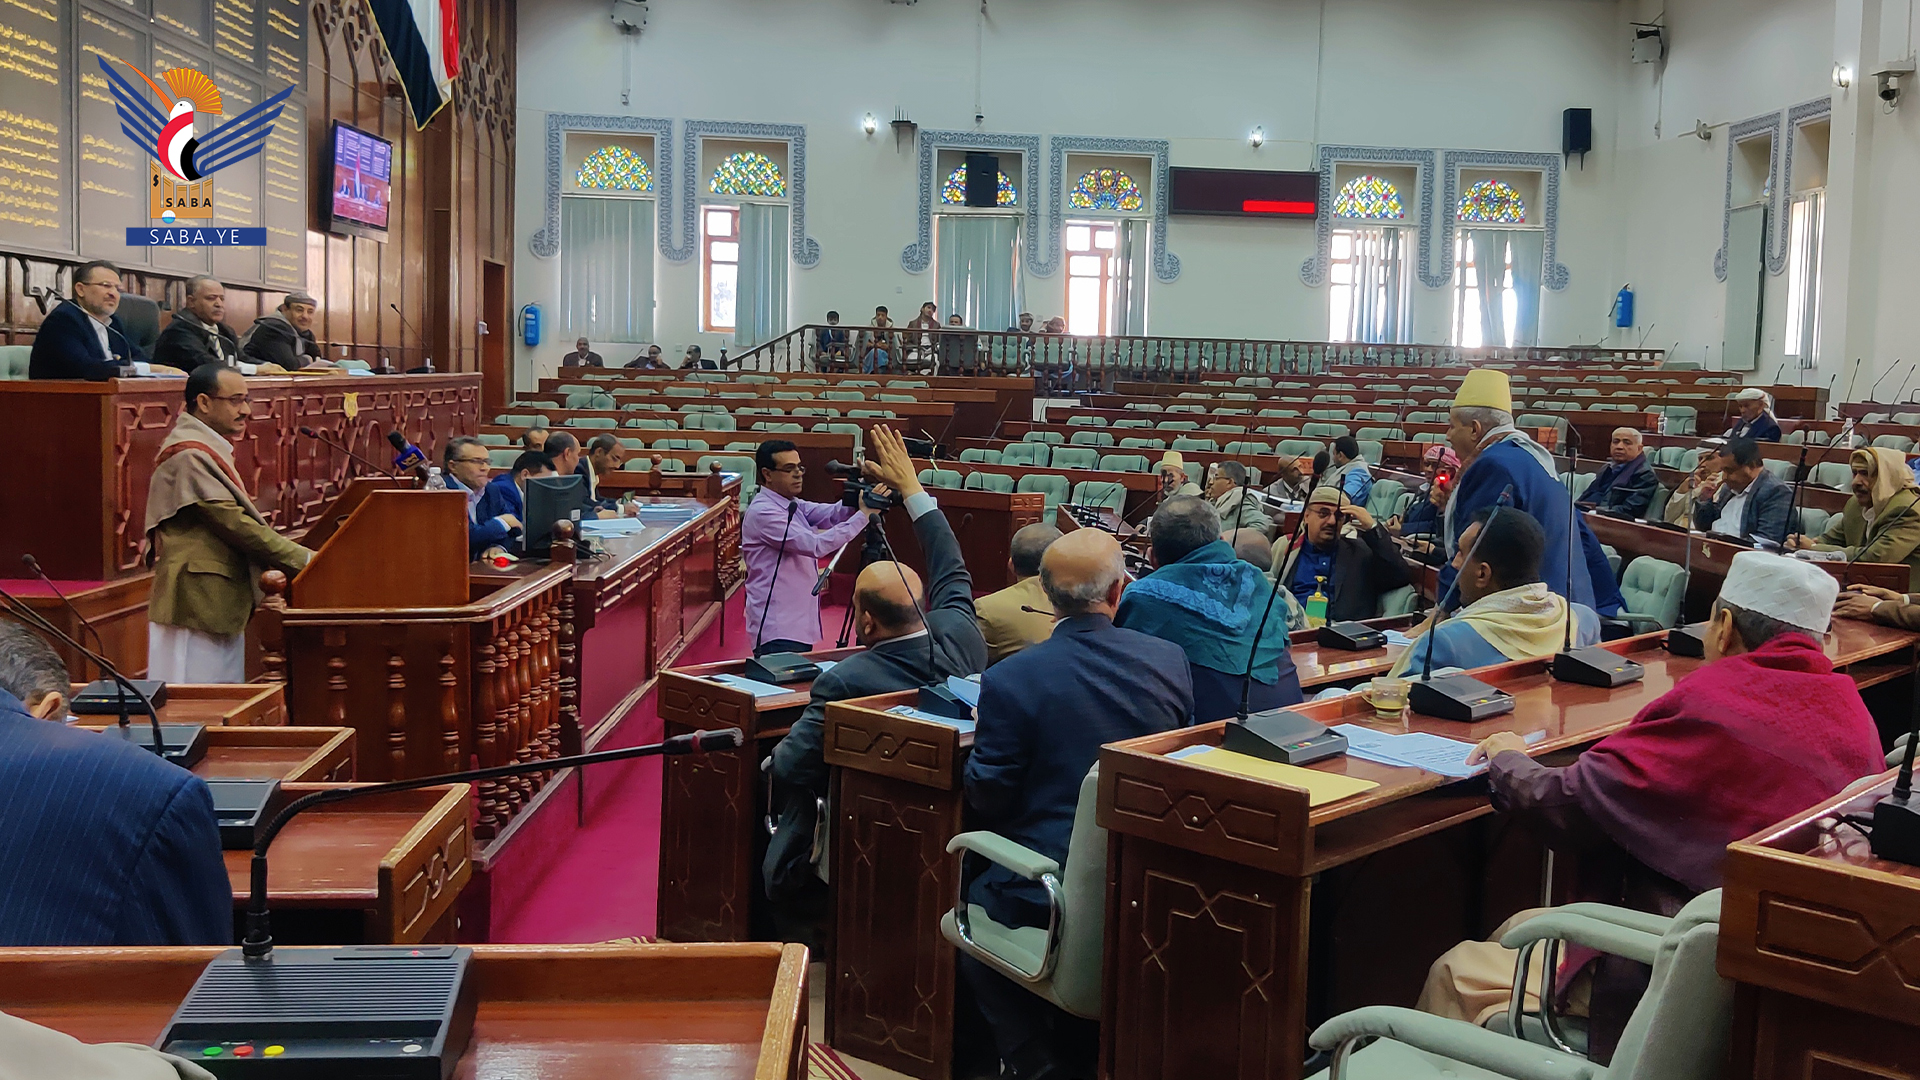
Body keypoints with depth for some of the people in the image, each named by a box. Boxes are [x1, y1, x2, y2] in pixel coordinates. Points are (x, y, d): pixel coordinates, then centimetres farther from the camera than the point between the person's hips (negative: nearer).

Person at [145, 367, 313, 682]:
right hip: (198, 603, -10)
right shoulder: (189, 455, -15)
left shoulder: (207, 449, 18)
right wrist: (304, 560, -17)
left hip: (219, 604, 10)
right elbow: (234, 524, -20)